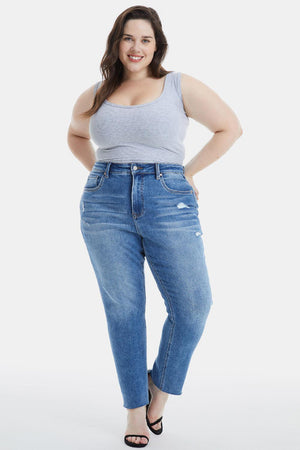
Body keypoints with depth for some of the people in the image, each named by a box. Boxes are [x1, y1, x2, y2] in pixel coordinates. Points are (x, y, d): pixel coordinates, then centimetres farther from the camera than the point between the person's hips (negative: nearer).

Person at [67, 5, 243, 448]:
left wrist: (187, 172, 2)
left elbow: (230, 127, 7)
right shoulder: (94, 96, 13)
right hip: (105, 204, 2)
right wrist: (99, 173, 15)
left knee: (193, 306, -6)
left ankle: (161, 387, 21)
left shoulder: (180, 86, 5)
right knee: (123, 309, 3)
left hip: (168, 202, -1)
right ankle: (135, 407, 19)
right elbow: (75, 134, 32)